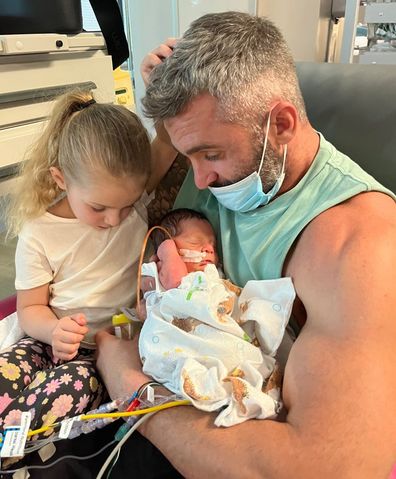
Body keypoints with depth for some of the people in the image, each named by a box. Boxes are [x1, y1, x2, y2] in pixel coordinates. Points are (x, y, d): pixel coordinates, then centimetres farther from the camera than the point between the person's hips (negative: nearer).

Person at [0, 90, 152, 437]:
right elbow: (31, 308, 2)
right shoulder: (39, 233, -6)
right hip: (56, 339, 2)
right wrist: (54, 330, -20)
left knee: (67, 392, -31)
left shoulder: (141, 207, -6)